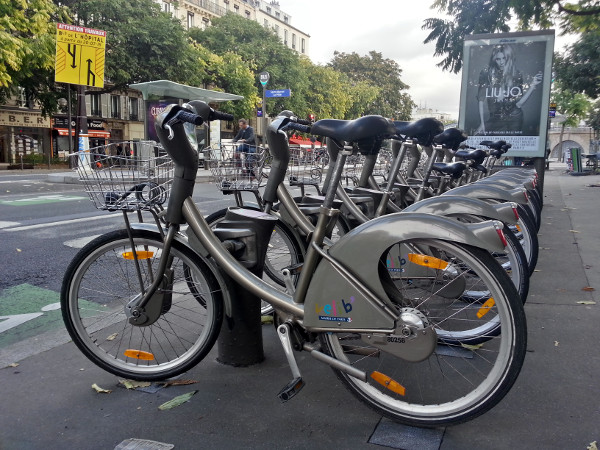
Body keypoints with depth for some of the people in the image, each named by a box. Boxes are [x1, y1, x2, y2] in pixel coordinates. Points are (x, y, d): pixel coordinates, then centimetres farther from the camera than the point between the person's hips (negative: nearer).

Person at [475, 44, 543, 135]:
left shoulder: (516, 75, -2)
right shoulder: (487, 74, -4)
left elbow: (518, 104, -7)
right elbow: (482, 100, -4)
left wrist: (533, 85, -15)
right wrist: (482, 123, -7)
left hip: (514, 120, 0)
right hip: (494, 120, 1)